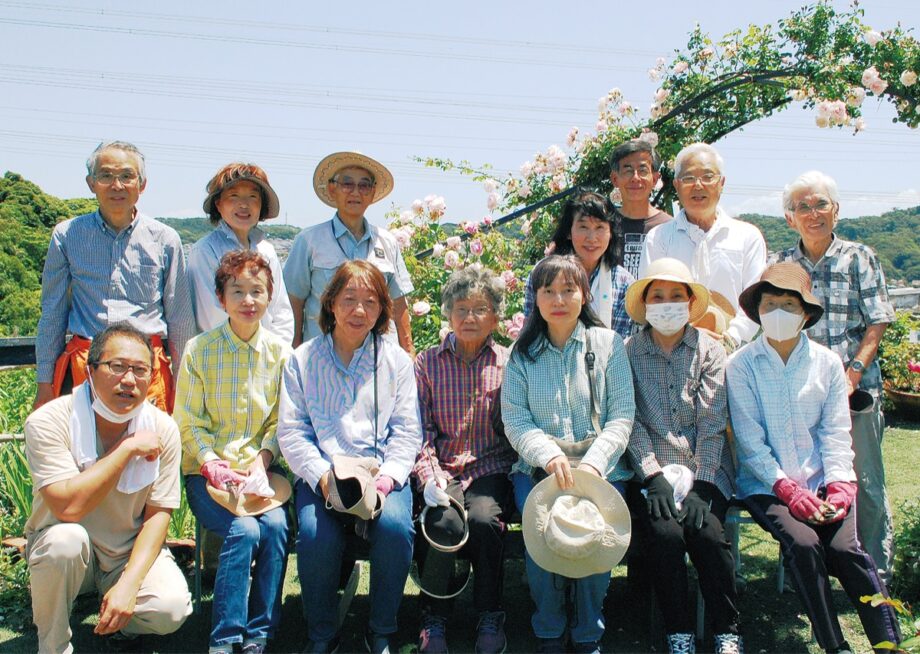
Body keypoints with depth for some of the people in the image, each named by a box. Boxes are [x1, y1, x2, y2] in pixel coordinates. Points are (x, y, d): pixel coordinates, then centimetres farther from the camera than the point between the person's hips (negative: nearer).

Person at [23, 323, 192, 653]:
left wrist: (128, 584, -22)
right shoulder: (49, 421, -20)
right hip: (68, 552, -2)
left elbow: (158, 514, -9)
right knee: (66, 538, -36)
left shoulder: (162, 428, -11)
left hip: (133, 553, 2)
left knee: (171, 608, -25)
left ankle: (119, 620, 11)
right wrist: (128, 448, -28)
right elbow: (68, 506, -32)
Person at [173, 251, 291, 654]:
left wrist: (262, 458, -12)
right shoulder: (199, 350, -2)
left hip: (259, 468, 2)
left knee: (276, 525, -25)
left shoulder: (280, 352, 3)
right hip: (208, 470, -2)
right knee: (244, 530, -26)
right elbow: (189, 423, -1)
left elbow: (281, 420, 4)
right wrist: (213, 465, -15)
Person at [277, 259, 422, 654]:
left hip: (382, 472, 1)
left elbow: (406, 432, 5)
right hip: (321, 475, 0)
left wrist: (386, 478, -13)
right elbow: (291, 431, 3)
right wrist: (321, 475, -14)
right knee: (316, 535, -28)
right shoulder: (303, 359, 9)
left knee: (395, 526, -29)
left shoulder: (396, 361, 11)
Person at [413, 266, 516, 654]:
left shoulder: (508, 364, 6)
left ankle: (490, 615, -4)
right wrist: (429, 473, -11)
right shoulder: (428, 362, 8)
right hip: (444, 470, 0)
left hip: (491, 469, 0)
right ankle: (434, 617, -4)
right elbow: (421, 429, 4)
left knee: (484, 520, -29)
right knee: (446, 523, -28)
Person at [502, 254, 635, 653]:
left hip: (600, 466, 0)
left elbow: (622, 416, -1)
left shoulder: (607, 343, 6)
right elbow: (515, 420, 0)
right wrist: (550, 456, -20)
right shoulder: (522, 352, 9)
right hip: (538, 467, 1)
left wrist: (592, 464, -17)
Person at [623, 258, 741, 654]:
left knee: (707, 533, -24)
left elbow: (712, 422, -3)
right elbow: (632, 423, -2)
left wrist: (700, 486, -13)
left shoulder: (710, 351, 6)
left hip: (705, 469, 0)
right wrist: (654, 477, -14)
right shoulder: (629, 353, 6)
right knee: (664, 534, -25)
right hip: (650, 469, 0)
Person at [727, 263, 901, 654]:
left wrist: (840, 486, -10)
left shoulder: (827, 363, 9)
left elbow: (836, 433, 5)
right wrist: (789, 489, -15)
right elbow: (750, 441, -5)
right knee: (803, 542, -26)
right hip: (766, 485, -2)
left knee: (846, 546, -22)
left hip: (821, 483, 2)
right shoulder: (741, 367, 0)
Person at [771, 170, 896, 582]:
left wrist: (852, 376, -12)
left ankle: (877, 575, 16)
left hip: (856, 390, -2)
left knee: (866, 483, 2)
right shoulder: (781, 265, 8)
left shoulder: (859, 257, 3)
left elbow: (877, 324, -1)